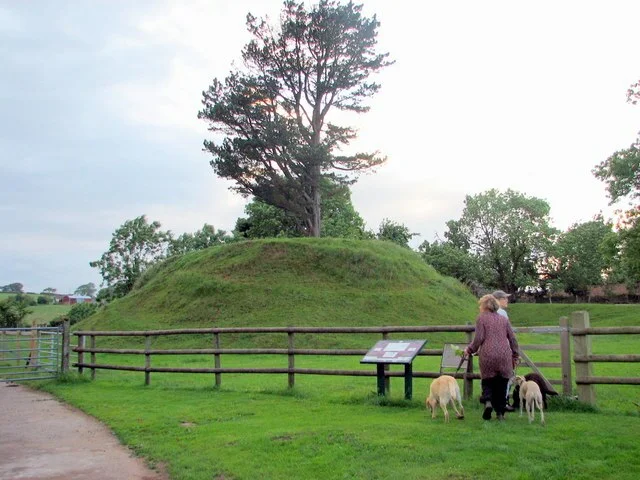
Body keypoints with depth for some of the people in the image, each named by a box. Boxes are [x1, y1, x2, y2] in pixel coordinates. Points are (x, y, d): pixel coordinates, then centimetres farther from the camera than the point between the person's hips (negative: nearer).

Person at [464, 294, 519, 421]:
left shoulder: (481, 318, 1)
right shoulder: (504, 319, 14)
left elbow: (478, 338, -6)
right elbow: (512, 339, 12)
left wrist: (469, 350, 7)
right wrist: (515, 356, 19)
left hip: (488, 355, -3)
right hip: (504, 355, 3)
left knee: (487, 382, 10)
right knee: (502, 384, 9)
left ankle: (488, 402, -16)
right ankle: (500, 412, 8)